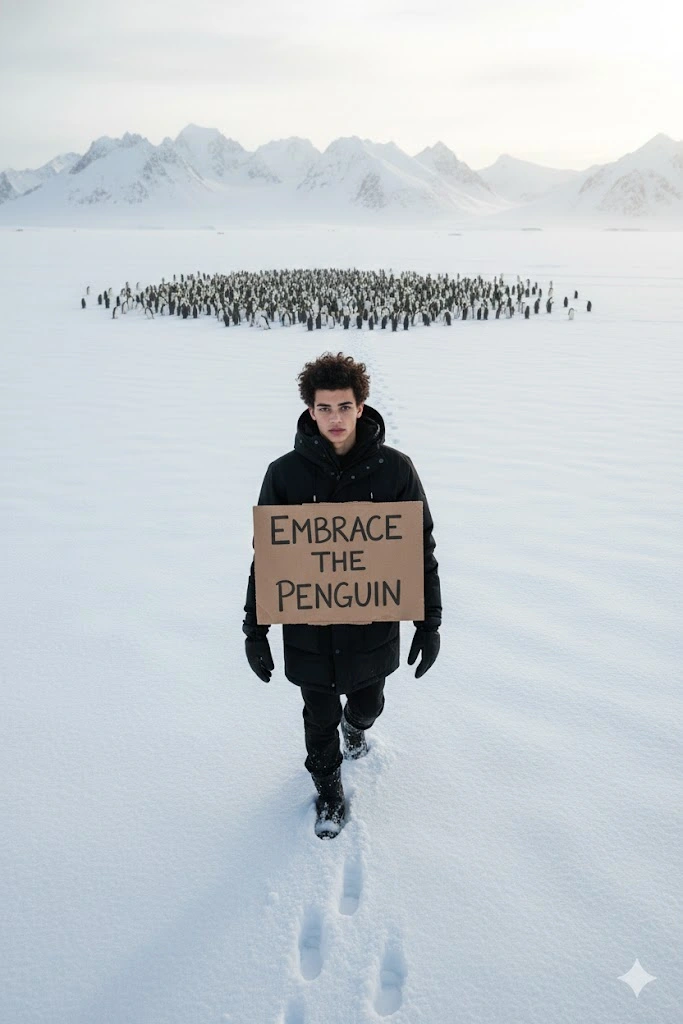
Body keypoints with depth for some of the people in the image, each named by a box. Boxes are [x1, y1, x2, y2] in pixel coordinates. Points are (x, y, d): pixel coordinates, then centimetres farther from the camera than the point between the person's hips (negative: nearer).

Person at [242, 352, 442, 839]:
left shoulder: (395, 469, -12)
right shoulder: (285, 473, -13)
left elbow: (421, 550, -3)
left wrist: (430, 621, -2)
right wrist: (255, 629, -2)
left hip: (373, 625, 1)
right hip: (309, 628, 0)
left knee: (368, 703, 23)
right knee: (320, 717, 17)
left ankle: (355, 725, 61)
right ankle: (328, 789, 45)